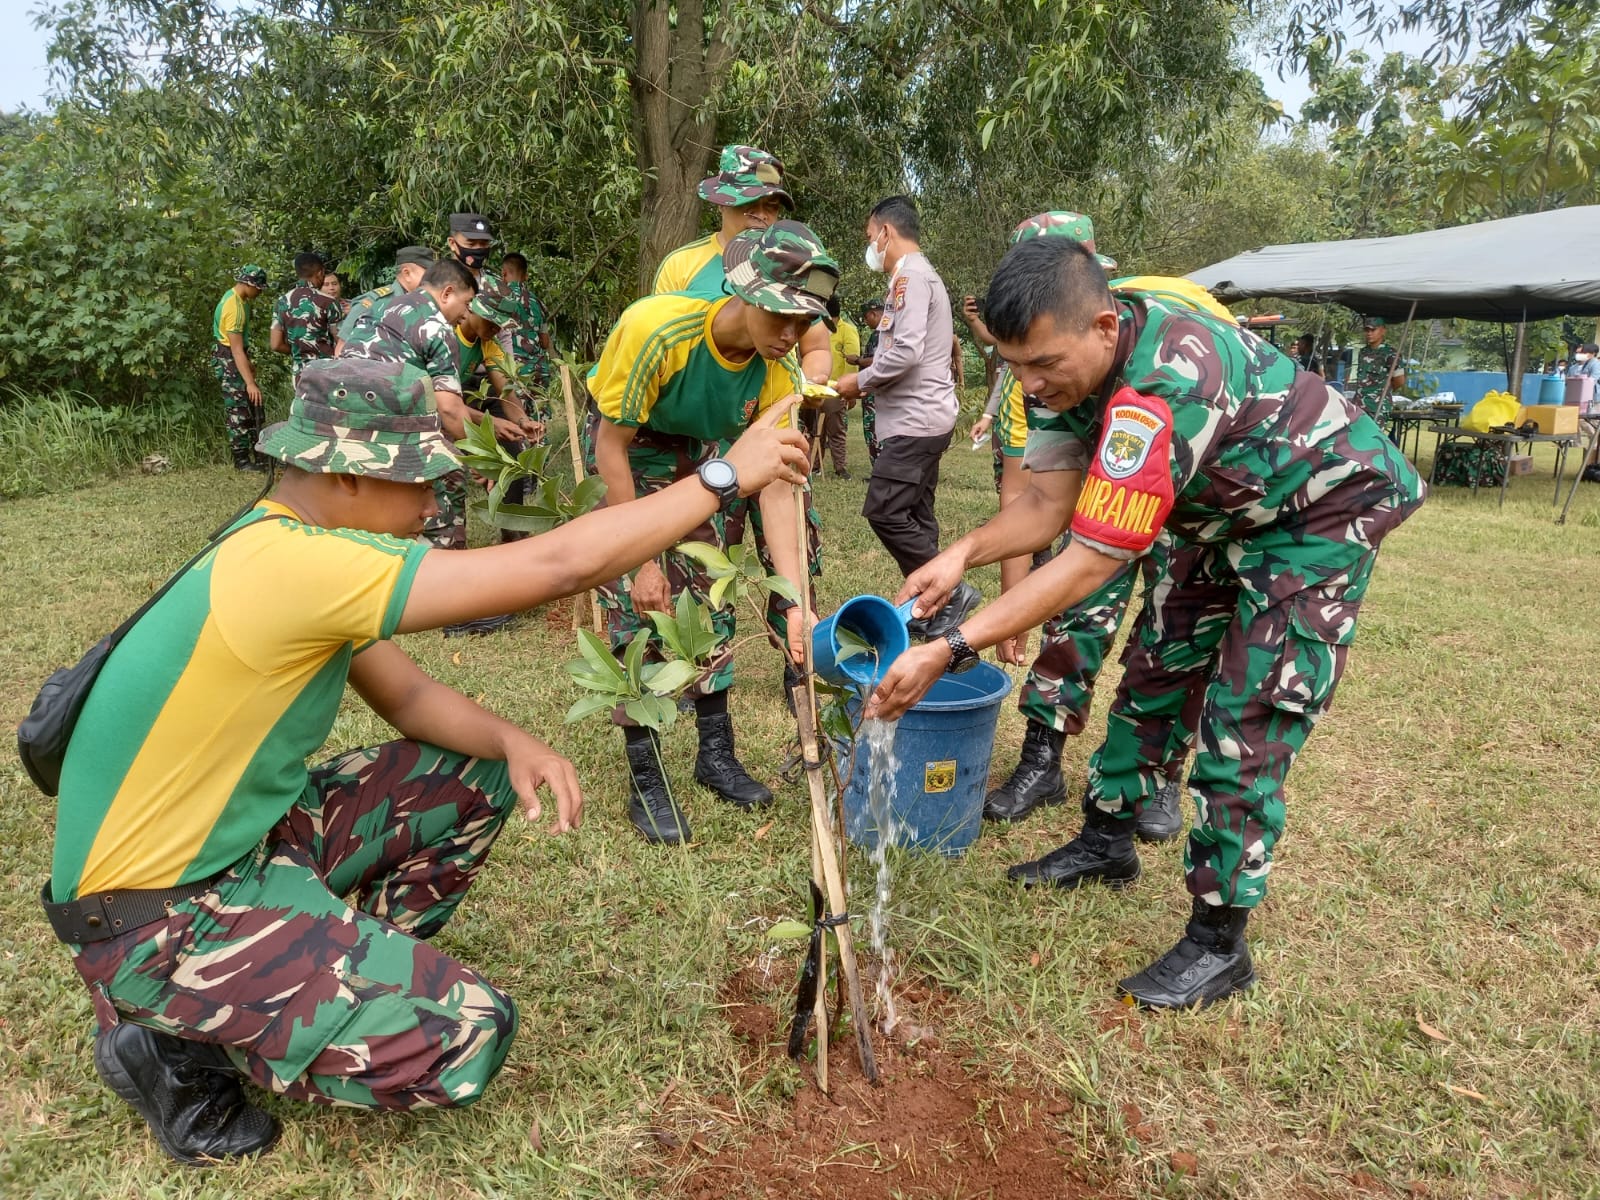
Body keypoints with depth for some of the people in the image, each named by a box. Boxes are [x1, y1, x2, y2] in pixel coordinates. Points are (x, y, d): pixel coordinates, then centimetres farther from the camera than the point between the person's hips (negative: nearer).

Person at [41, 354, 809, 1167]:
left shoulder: (298, 559, 1)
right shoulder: (285, 565, -31)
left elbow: (408, 693, 7)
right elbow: (558, 565, -33)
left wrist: (513, 742, -14)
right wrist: (726, 475, -25)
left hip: (242, 843, 9)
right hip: (156, 920, -9)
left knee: (478, 779, 7)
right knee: (467, 1036, -16)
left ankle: (346, 968, 15)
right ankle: (177, 1043, 2)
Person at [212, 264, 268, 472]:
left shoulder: (236, 298, 6)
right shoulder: (234, 307, -24)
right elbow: (236, 350, -28)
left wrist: (248, 362, 26)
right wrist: (250, 383, -32)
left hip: (235, 358, 10)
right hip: (229, 361, -10)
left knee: (253, 407, 13)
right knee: (239, 411, -5)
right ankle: (242, 461, 1)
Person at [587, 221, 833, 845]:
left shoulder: (778, 373, -22)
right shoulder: (655, 327, -35)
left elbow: (776, 488, -21)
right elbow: (612, 448, -26)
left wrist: (796, 603, -29)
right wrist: (643, 561, -25)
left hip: (701, 457, 4)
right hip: (624, 451, -4)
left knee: (712, 602, 4)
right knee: (637, 612, -11)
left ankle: (716, 752, 20)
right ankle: (646, 783, -1)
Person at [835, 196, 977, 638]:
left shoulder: (909, 275, -13)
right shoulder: (921, 274, 21)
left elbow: (906, 353, -23)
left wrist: (859, 381, -10)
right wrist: (869, 381, 11)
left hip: (916, 420, -11)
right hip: (922, 416, 11)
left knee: (884, 511, -11)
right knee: (913, 515, 11)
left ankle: (951, 591, -5)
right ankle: (930, 607, 16)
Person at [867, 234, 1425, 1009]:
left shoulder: (1162, 391, -40)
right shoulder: (1083, 360, -13)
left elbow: (1091, 563, -39)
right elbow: (1050, 503, -10)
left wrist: (948, 652, -40)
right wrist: (962, 555, -28)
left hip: (1323, 511, -8)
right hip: (1227, 512, 9)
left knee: (1247, 725, -11)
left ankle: (1218, 943, 2)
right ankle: (1107, 843, 29)